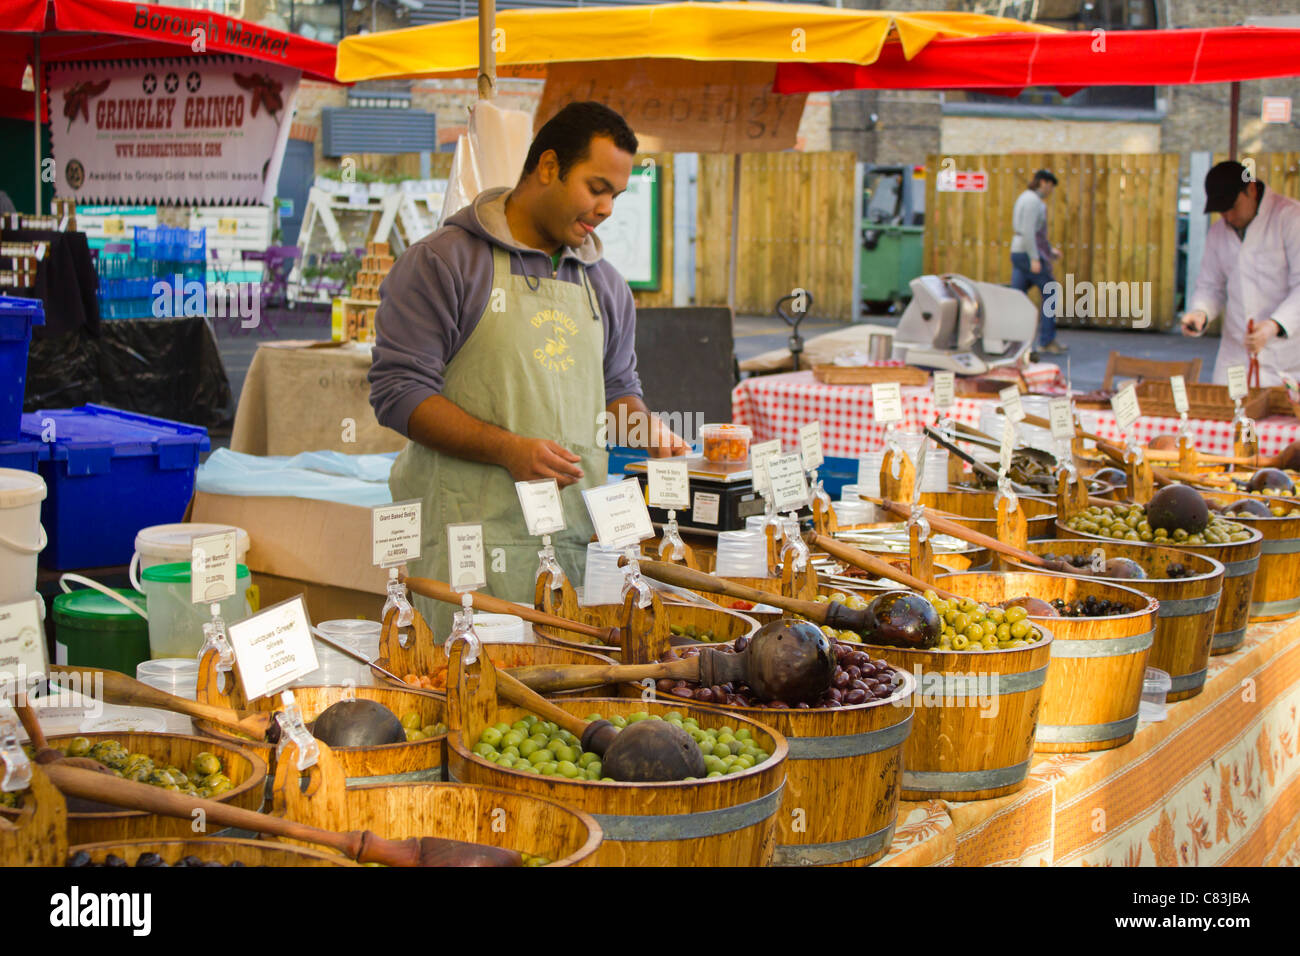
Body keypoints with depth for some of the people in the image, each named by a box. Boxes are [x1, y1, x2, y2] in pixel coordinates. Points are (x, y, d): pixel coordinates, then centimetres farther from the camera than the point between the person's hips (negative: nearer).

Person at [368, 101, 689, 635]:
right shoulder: (444, 261, -1)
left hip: (580, 539, 5)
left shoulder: (603, 283, 19)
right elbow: (397, 390, -7)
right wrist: (509, 450, -16)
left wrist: (645, 426, 8)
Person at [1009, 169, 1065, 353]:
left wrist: (1050, 249, 25)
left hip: (1018, 252, 10)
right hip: (1031, 253, -10)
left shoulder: (1024, 198, 19)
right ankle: (1046, 341, 2)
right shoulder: (1033, 200, -13)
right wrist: (1035, 258, -24)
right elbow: (1028, 231, -22)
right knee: (1049, 294, -1)